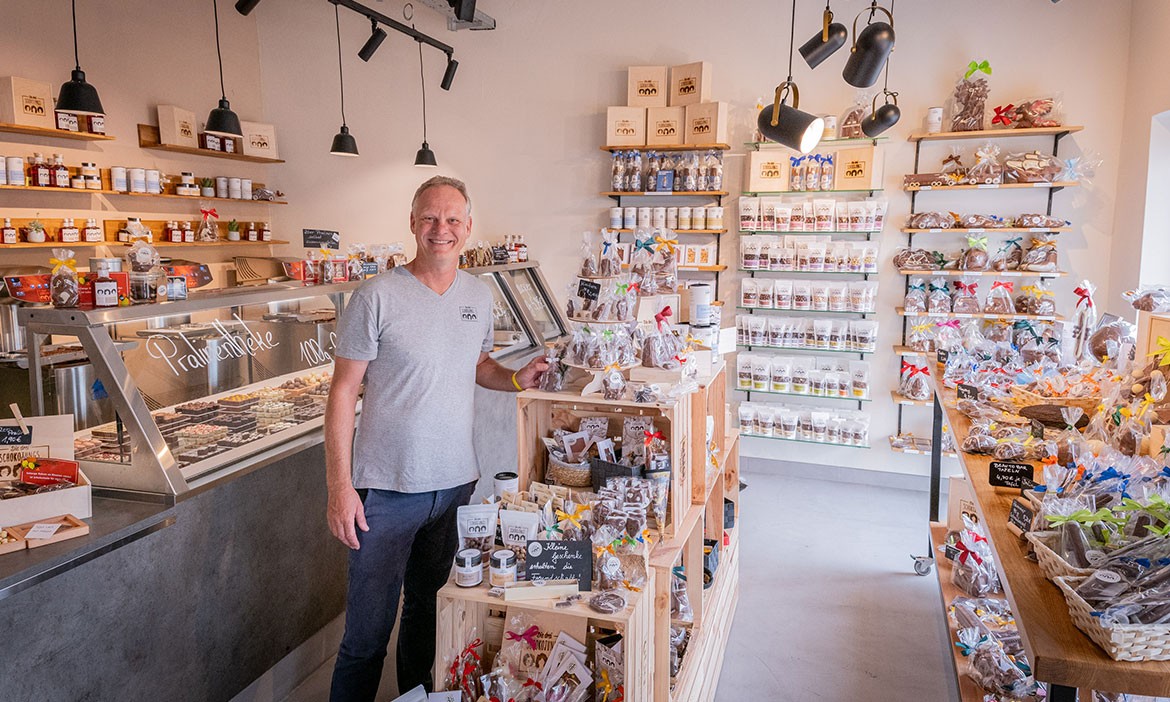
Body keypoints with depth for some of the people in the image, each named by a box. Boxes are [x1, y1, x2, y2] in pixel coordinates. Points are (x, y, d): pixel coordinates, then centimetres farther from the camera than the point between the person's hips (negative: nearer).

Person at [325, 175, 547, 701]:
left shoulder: (479, 296, 5)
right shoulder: (378, 297, -12)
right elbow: (344, 392, -10)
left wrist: (516, 379, -1)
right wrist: (340, 487, -14)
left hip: (455, 482, 5)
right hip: (387, 488, -5)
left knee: (429, 609, 22)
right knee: (368, 634, 4)